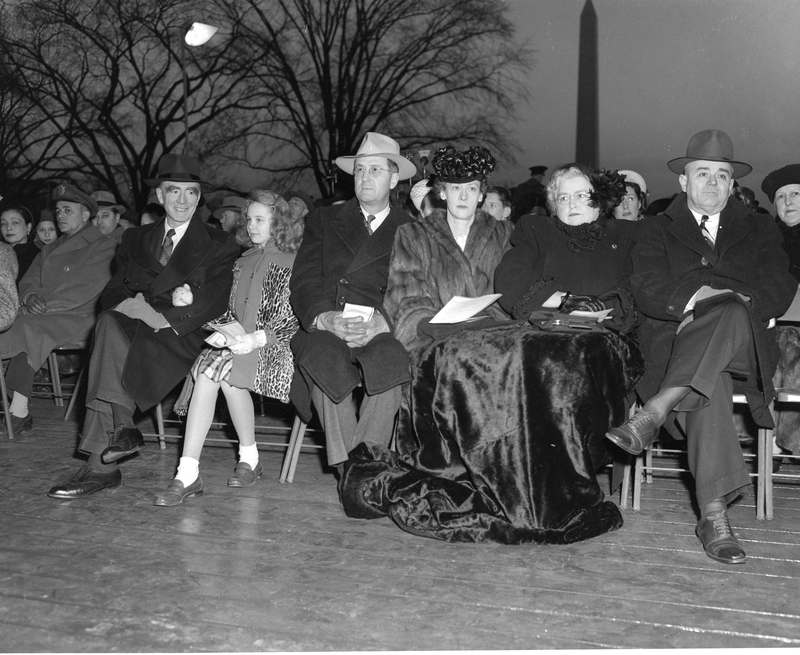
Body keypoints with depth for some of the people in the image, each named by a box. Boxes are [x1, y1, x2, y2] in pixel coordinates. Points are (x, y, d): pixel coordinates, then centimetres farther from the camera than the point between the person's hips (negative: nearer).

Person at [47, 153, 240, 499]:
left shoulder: (220, 245, 11)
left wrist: (156, 314, -18)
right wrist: (159, 301, -13)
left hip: (184, 338, -4)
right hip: (134, 332, 4)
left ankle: (101, 463, -30)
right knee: (110, 321, -30)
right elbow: (112, 293, 8)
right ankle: (120, 428, -30)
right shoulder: (135, 239, 22)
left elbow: (213, 302, -4)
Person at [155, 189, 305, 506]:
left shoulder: (293, 263, 1)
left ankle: (249, 458, -13)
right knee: (207, 372, -27)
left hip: (273, 345, -5)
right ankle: (187, 474, -32)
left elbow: (293, 321, -7)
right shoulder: (243, 262, 23)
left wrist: (255, 339, -19)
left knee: (224, 369, -33)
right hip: (237, 343, 5)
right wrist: (225, 328, 2)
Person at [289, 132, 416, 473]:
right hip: (324, 331, 1)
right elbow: (303, 281, 8)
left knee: (392, 359, -36)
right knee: (326, 359, -35)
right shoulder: (324, 219, 21)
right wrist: (325, 318, -14)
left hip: (382, 333, 0)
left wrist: (381, 322, -17)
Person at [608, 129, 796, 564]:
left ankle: (654, 413, -44)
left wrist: (728, 305, -12)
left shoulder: (759, 230, 23)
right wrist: (698, 297, -19)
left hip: (745, 349, 1)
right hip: (673, 345, -1)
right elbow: (647, 290, -1)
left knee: (732, 314, -37)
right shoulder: (655, 231, 18)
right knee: (710, 384, -37)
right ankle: (714, 513, -42)